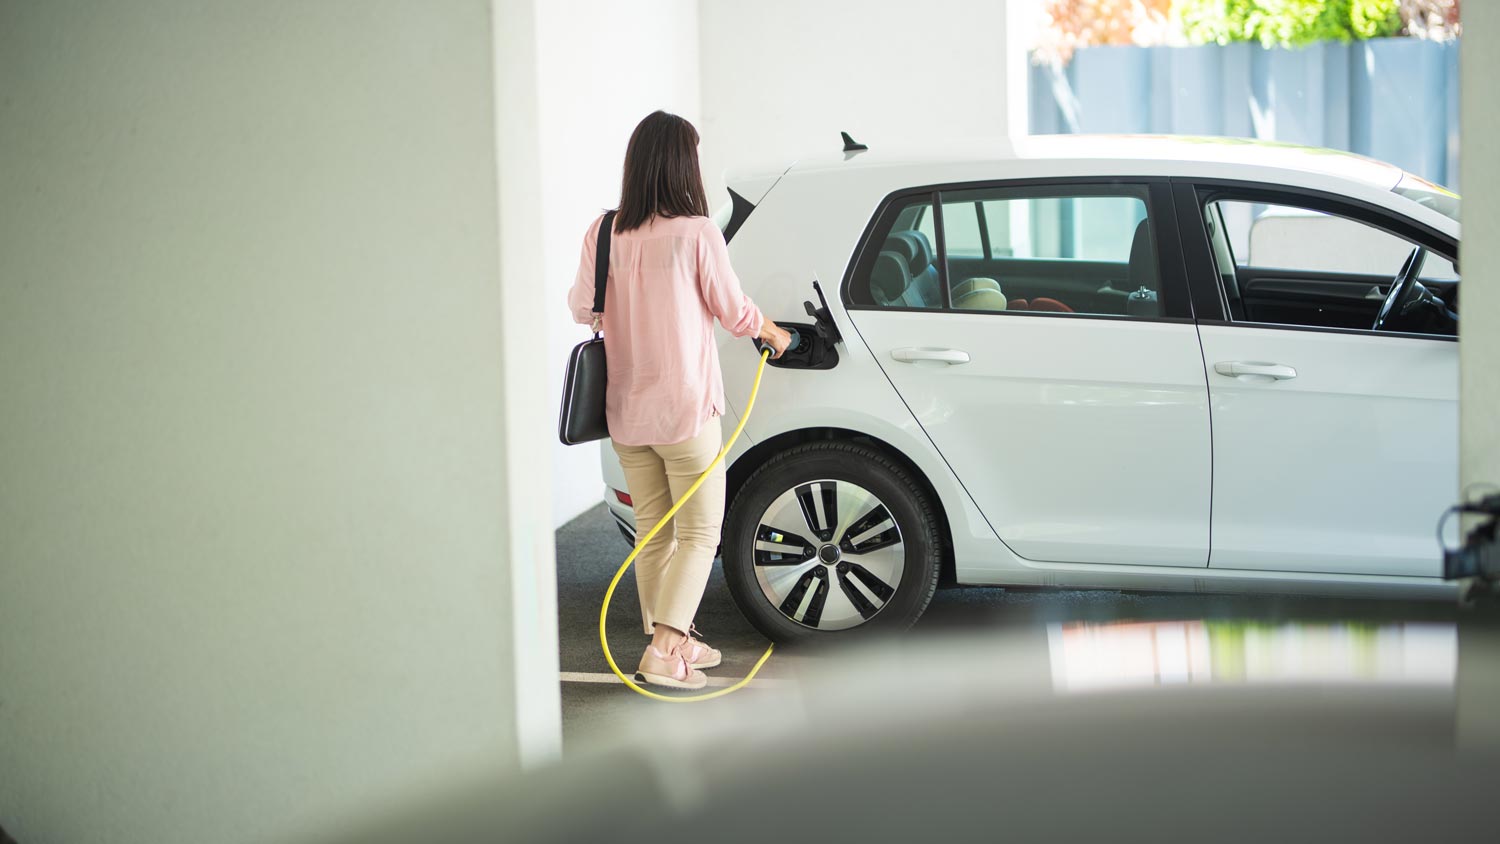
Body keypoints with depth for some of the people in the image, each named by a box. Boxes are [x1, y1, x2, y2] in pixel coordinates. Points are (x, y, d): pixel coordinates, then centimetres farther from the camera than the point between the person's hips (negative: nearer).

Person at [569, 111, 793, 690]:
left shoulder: (604, 234, -1)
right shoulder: (696, 234, -15)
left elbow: (581, 306, 11)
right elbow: (734, 313, -6)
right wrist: (774, 334, 16)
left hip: (625, 413, 5)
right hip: (685, 411, -5)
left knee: (654, 533, 15)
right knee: (699, 534, 2)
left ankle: (670, 643, 23)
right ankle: (665, 648, -9)